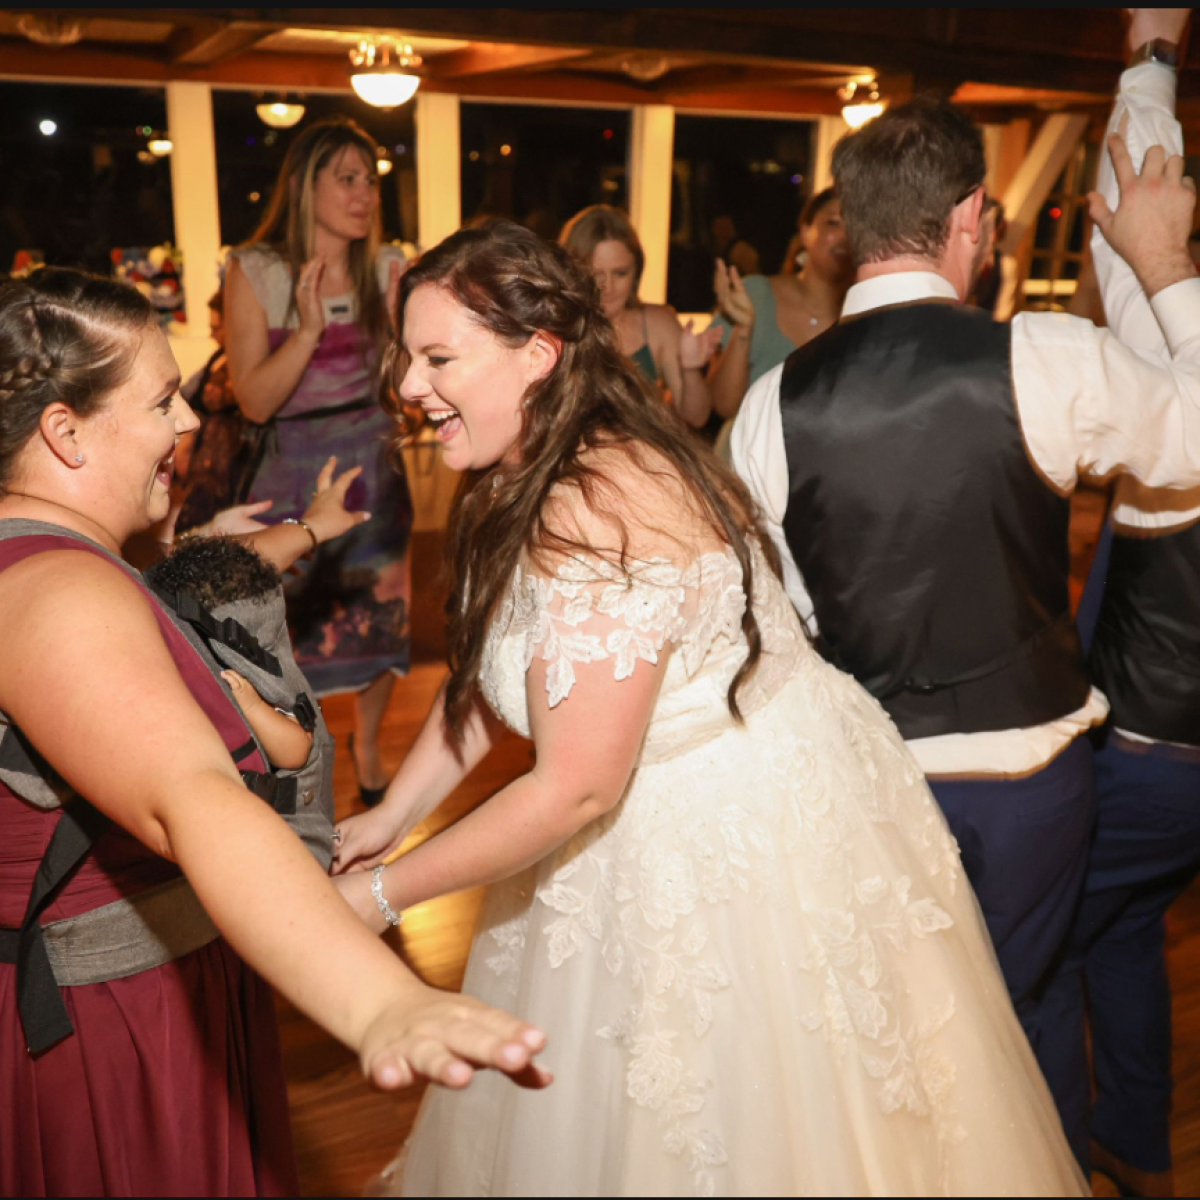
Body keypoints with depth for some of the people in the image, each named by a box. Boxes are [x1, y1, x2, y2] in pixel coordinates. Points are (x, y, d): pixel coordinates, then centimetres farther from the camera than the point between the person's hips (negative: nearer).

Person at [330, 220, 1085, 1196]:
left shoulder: (595, 513, -30)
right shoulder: (522, 487, 2)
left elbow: (575, 787, -27)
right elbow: (484, 673, 10)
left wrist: (384, 894, -17)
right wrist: (392, 815, 5)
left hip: (750, 850, -9)